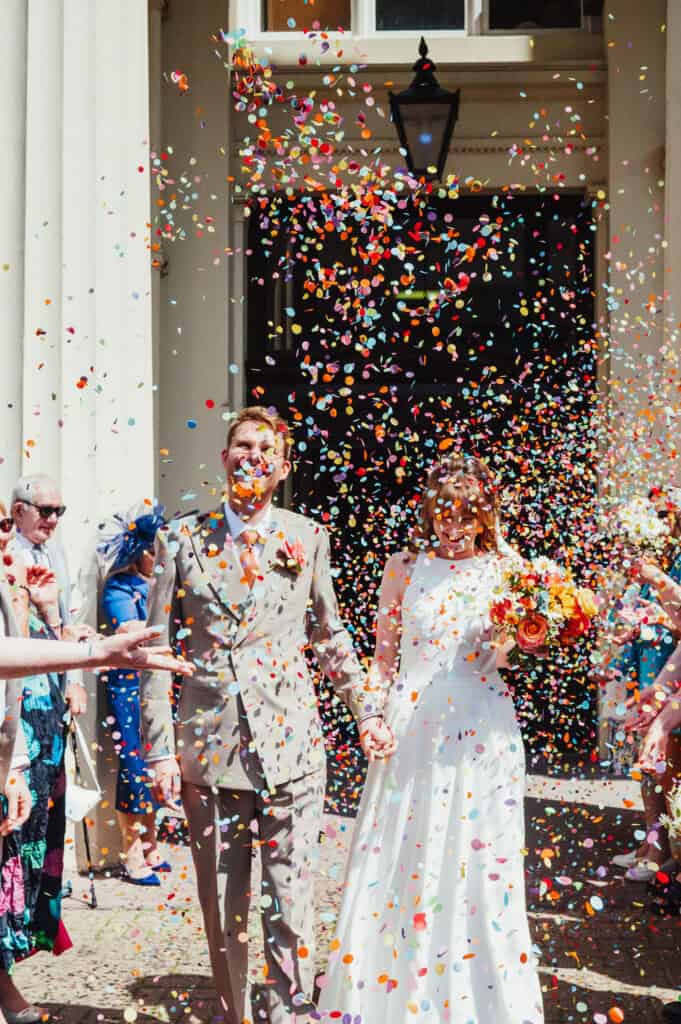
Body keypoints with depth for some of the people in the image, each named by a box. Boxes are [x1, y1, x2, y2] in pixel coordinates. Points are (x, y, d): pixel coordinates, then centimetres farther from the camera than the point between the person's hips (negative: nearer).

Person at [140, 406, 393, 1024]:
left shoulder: (308, 539, 7)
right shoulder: (181, 540, 4)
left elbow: (330, 635, 17)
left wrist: (364, 711, 14)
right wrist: (160, 749, -2)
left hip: (290, 741, 0)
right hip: (209, 745, 0)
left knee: (292, 904, -2)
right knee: (223, 908, 8)